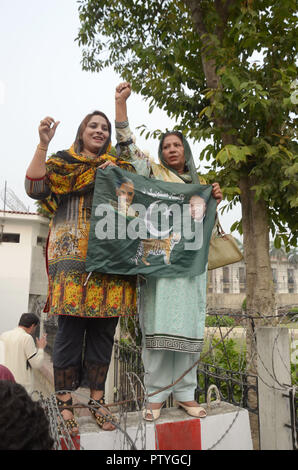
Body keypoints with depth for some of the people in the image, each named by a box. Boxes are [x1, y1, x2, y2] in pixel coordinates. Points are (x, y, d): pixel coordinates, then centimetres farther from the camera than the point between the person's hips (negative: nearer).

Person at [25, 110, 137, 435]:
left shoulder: (118, 166, 22)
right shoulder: (63, 163, 13)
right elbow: (35, 188, -3)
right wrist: (43, 144, -7)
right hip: (73, 256, -3)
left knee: (103, 329, 5)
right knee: (70, 329, -4)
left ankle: (97, 398, 18)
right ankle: (65, 404, 10)